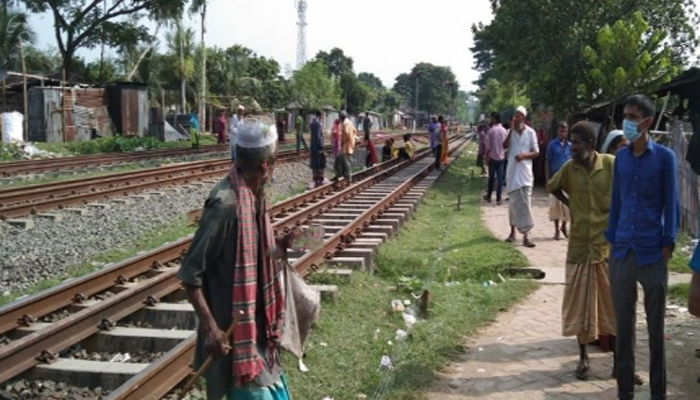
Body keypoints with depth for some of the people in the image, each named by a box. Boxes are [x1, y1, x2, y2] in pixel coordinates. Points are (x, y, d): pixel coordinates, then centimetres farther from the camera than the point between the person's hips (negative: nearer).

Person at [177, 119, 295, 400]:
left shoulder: (253, 195, 2)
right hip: (233, 330, -9)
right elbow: (190, 273, -22)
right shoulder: (226, 204, -24)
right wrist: (210, 328, -24)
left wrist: (282, 244, 3)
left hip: (256, 325, 9)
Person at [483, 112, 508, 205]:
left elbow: (487, 146, -9)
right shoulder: (504, 131, -2)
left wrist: (486, 156, 0)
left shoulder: (491, 130, -11)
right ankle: (498, 199, 2)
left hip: (492, 157, -2)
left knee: (491, 178, 11)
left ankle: (489, 196, 23)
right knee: (500, 178, 3)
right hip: (501, 157, 2)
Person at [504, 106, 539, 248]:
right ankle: (512, 231, 22)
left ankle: (525, 236, -6)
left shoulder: (530, 132, -2)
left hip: (525, 171, -3)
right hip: (512, 171, 3)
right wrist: (511, 130, -14)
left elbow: (536, 152, 1)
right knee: (513, 202, 10)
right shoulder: (511, 131, 5)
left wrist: (524, 155, -16)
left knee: (524, 203, -6)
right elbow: (505, 146, -9)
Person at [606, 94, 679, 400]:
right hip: (622, 252, 3)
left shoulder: (664, 157, -3)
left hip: (652, 252, -3)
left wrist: (668, 243, -6)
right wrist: (611, 239, 8)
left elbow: (670, 203, -1)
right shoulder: (621, 157, 7)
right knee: (623, 324, 9)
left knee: (655, 326, 7)